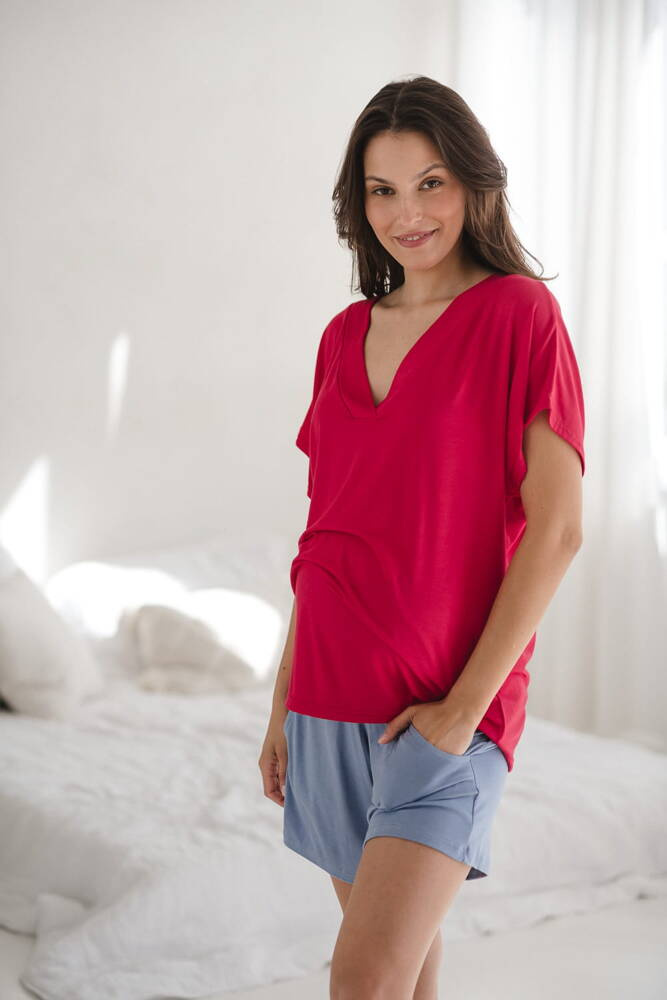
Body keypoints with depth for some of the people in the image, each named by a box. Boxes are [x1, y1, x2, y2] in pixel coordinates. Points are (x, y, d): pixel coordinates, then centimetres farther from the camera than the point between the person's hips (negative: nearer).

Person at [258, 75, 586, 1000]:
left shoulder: (520, 314, -6)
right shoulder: (346, 336, 11)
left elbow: (556, 528, -11)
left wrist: (466, 703, -14)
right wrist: (285, 702, 14)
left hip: (449, 703, -5)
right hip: (333, 697, 6)